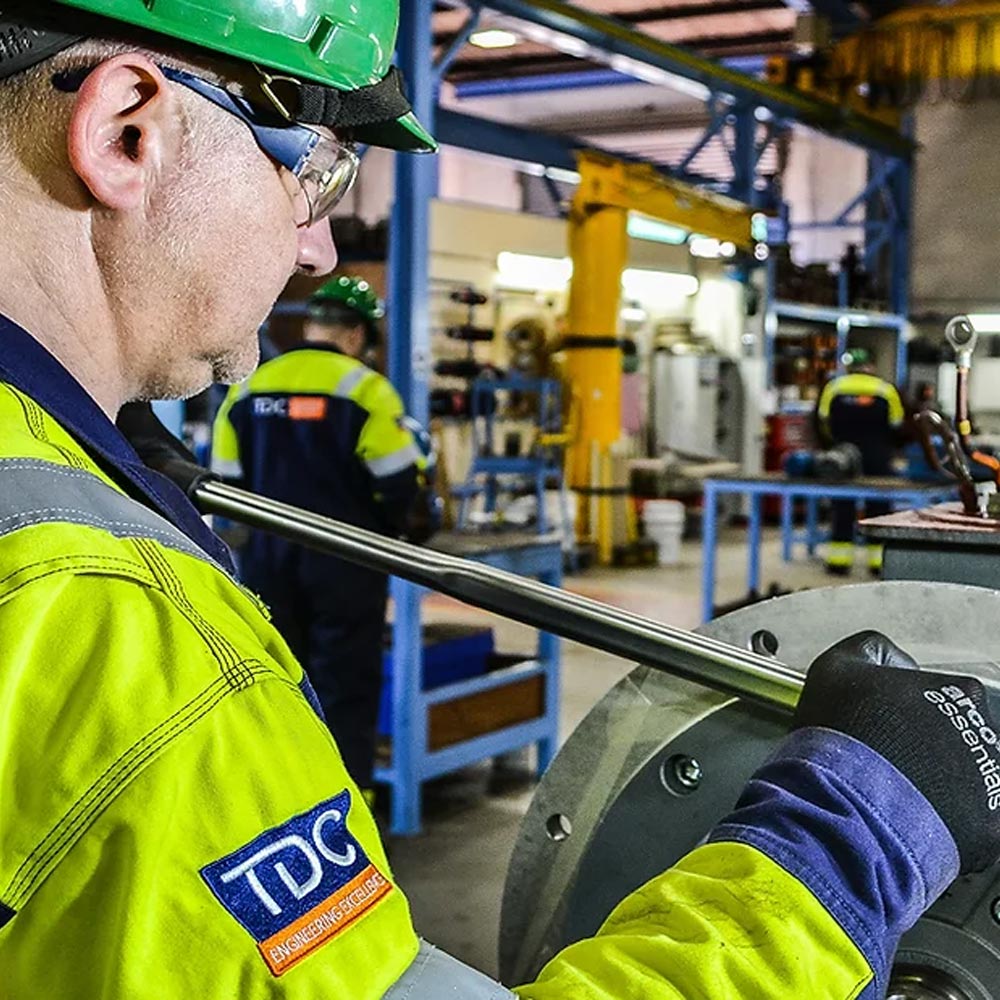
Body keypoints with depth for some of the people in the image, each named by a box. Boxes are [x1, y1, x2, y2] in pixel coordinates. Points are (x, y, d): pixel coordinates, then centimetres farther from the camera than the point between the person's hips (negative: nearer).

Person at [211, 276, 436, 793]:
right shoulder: (363, 388, -12)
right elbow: (403, 482, -13)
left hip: (267, 560, 5)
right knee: (346, 687, 4)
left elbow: (225, 480, 7)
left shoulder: (247, 388, 4)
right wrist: (396, 529, 7)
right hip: (344, 565, -4)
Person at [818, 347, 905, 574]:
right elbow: (896, 428, 7)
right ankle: (879, 560, 8)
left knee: (843, 507, 6)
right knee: (878, 506, 8)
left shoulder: (833, 387, 4)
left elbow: (824, 424, 10)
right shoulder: (886, 390, 2)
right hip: (878, 460, -1)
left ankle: (839, 560, 5)